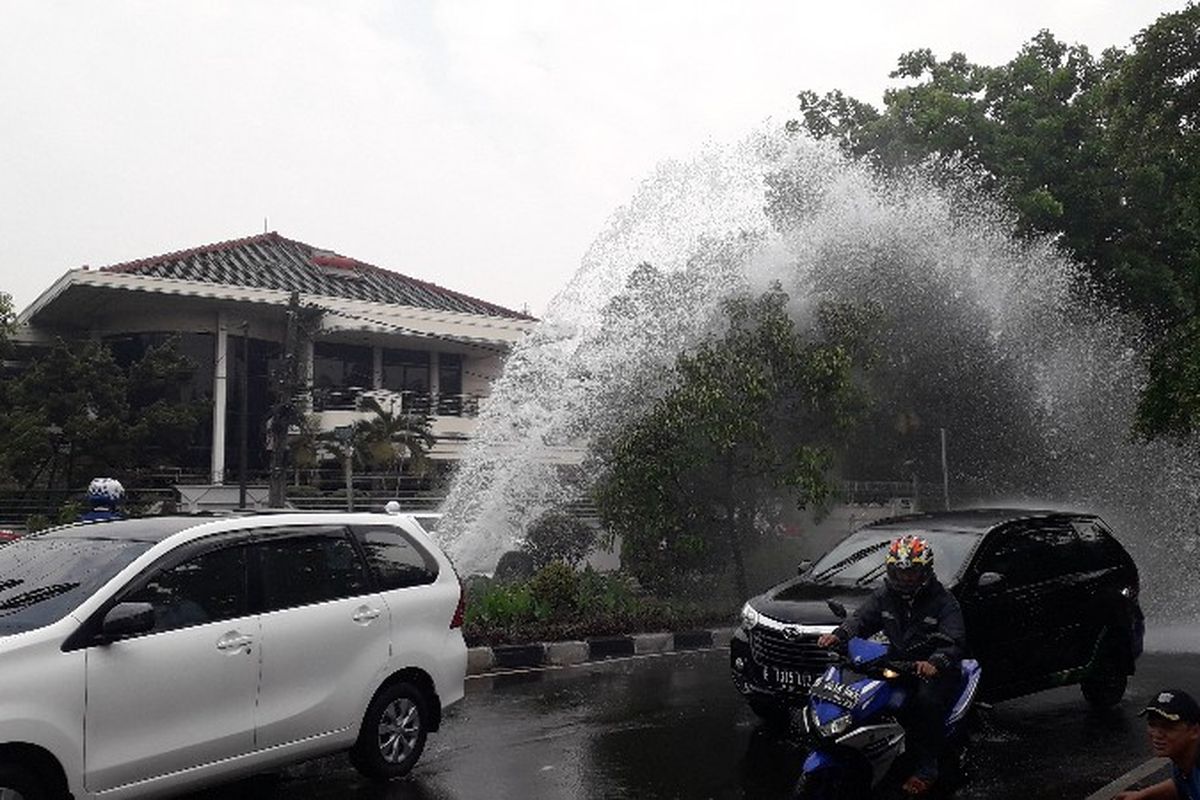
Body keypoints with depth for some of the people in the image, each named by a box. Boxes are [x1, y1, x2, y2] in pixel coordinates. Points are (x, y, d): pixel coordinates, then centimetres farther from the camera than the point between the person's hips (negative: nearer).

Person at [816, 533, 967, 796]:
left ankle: (925, 769, -17)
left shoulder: (943, 601, -7)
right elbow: (862, 618, 1)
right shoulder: (885, 595, 8)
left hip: (936, 671, -5)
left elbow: (954, 643, -18)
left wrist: (934, 663, -40)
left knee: (927, 702, -33)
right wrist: (838, 635, -22)